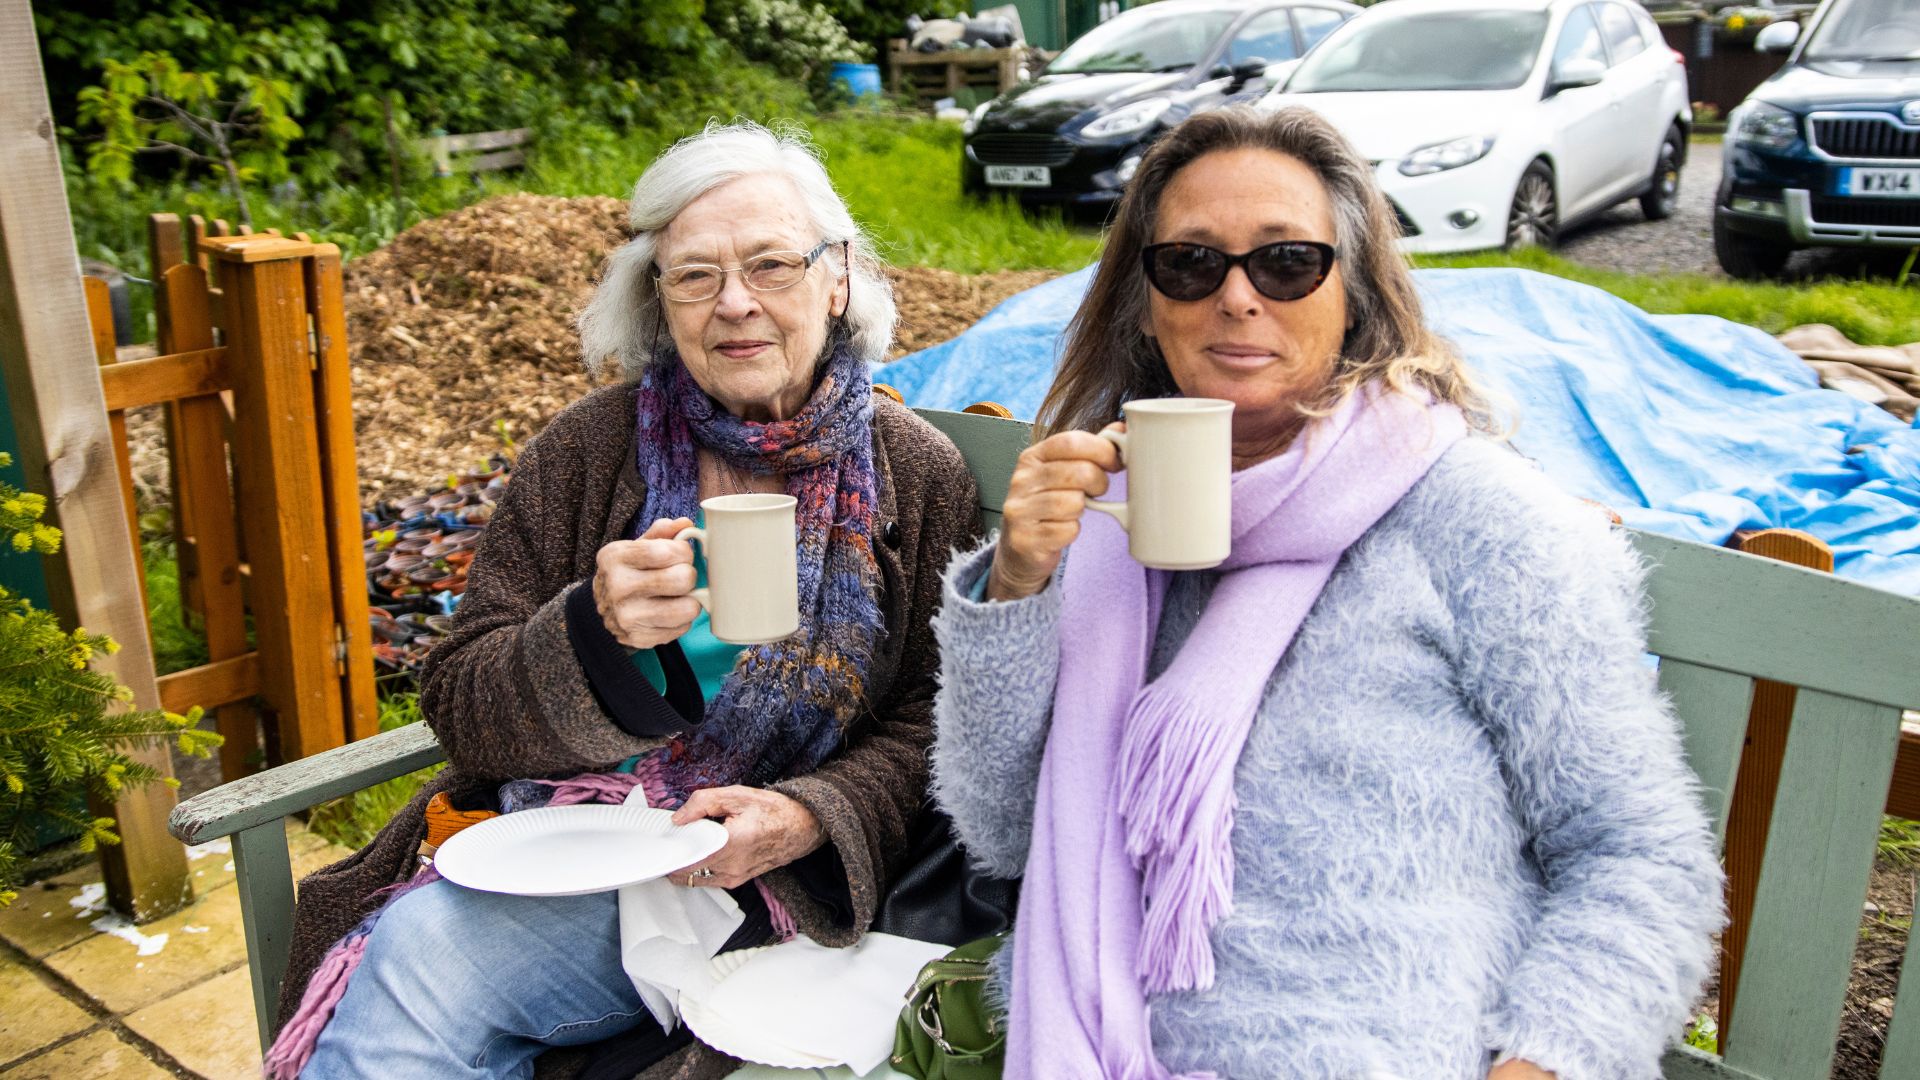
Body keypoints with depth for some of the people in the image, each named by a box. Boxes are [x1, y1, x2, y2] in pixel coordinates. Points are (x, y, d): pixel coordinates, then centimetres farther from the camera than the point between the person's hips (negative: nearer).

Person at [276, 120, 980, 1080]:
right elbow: (457, 704, -1)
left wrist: (806, 818, -19)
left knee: (418, 957, -23)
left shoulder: (918, 476, -2)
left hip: (774, 884, -2)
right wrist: (596, 632, -22)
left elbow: (929, 724, 1)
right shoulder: (588, 450, 1)